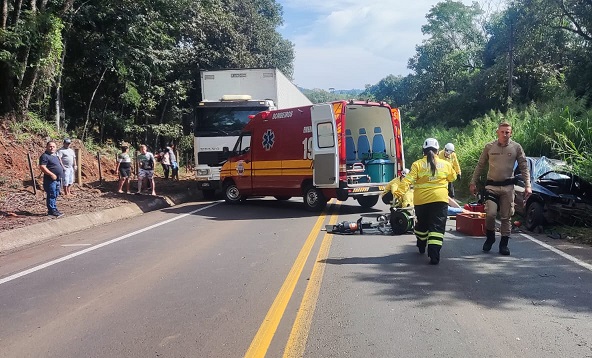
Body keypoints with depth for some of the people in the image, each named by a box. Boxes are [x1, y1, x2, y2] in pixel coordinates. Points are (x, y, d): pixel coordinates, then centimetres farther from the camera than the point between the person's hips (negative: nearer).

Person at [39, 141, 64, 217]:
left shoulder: (55, 156, 18)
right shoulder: (45, 156, -11)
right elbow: (42, 167, -21)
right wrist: (51, 174, -25)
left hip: (57, 180, 10)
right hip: (50, 180, -10)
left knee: (55, 195, 14)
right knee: (51, 195, -6)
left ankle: (54, 209, 22)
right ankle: (52, 210, -2)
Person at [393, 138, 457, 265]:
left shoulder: (417, 164, -1)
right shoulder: (445, 164, 5)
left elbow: (408, 179, -13)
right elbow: (453, 178, 22)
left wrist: (400, 192, -17)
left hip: (421, 200, 1)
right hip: (440, 199, -1)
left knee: (422, 224, 21)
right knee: (437, 227, -2)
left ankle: (421, 247, 42)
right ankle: (434, 255, -15)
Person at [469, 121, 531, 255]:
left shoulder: (516, 147, 0)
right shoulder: (489, 147, 0)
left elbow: (524, 167, 3)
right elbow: (480, 166, 8)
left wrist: (527, 185, -5)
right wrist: (473, 183, 6)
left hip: (508, 186, 1)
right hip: (492, 185, -1)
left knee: (506, 217, 5)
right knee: (490, 214, -13)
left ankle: (504, 244, 17)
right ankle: (490, 237, 14)